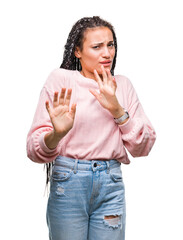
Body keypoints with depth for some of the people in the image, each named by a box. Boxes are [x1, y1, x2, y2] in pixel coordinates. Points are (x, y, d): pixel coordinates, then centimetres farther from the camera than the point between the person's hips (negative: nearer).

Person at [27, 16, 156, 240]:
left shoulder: (122, 85, 9)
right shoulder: (61, 79, -2)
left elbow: (143, 147, 4)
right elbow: (34, 147, -9)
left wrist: (117, 109, -9)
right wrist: (57, 134, -31)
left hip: (111, 187, 3)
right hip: (67, 183, -2)